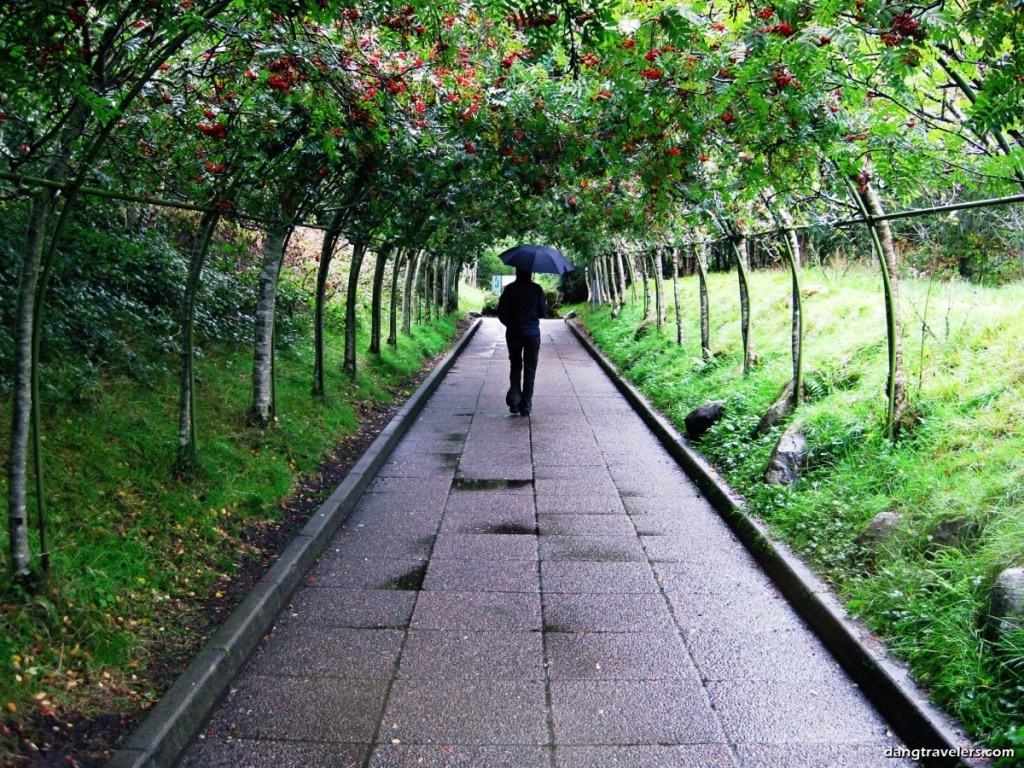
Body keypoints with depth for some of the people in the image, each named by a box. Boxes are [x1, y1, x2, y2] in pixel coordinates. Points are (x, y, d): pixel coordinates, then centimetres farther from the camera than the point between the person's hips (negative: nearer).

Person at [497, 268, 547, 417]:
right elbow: (543, 312, -2)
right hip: (532, 333, -1)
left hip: (513, 333, 1)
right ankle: (526, 406, 7)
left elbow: (502, 312, -6)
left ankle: (514, 399, 0)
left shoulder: (510, 289, -6)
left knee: (515, 366, 16)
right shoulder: (536, 289, -6)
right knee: (530, 369, 8)